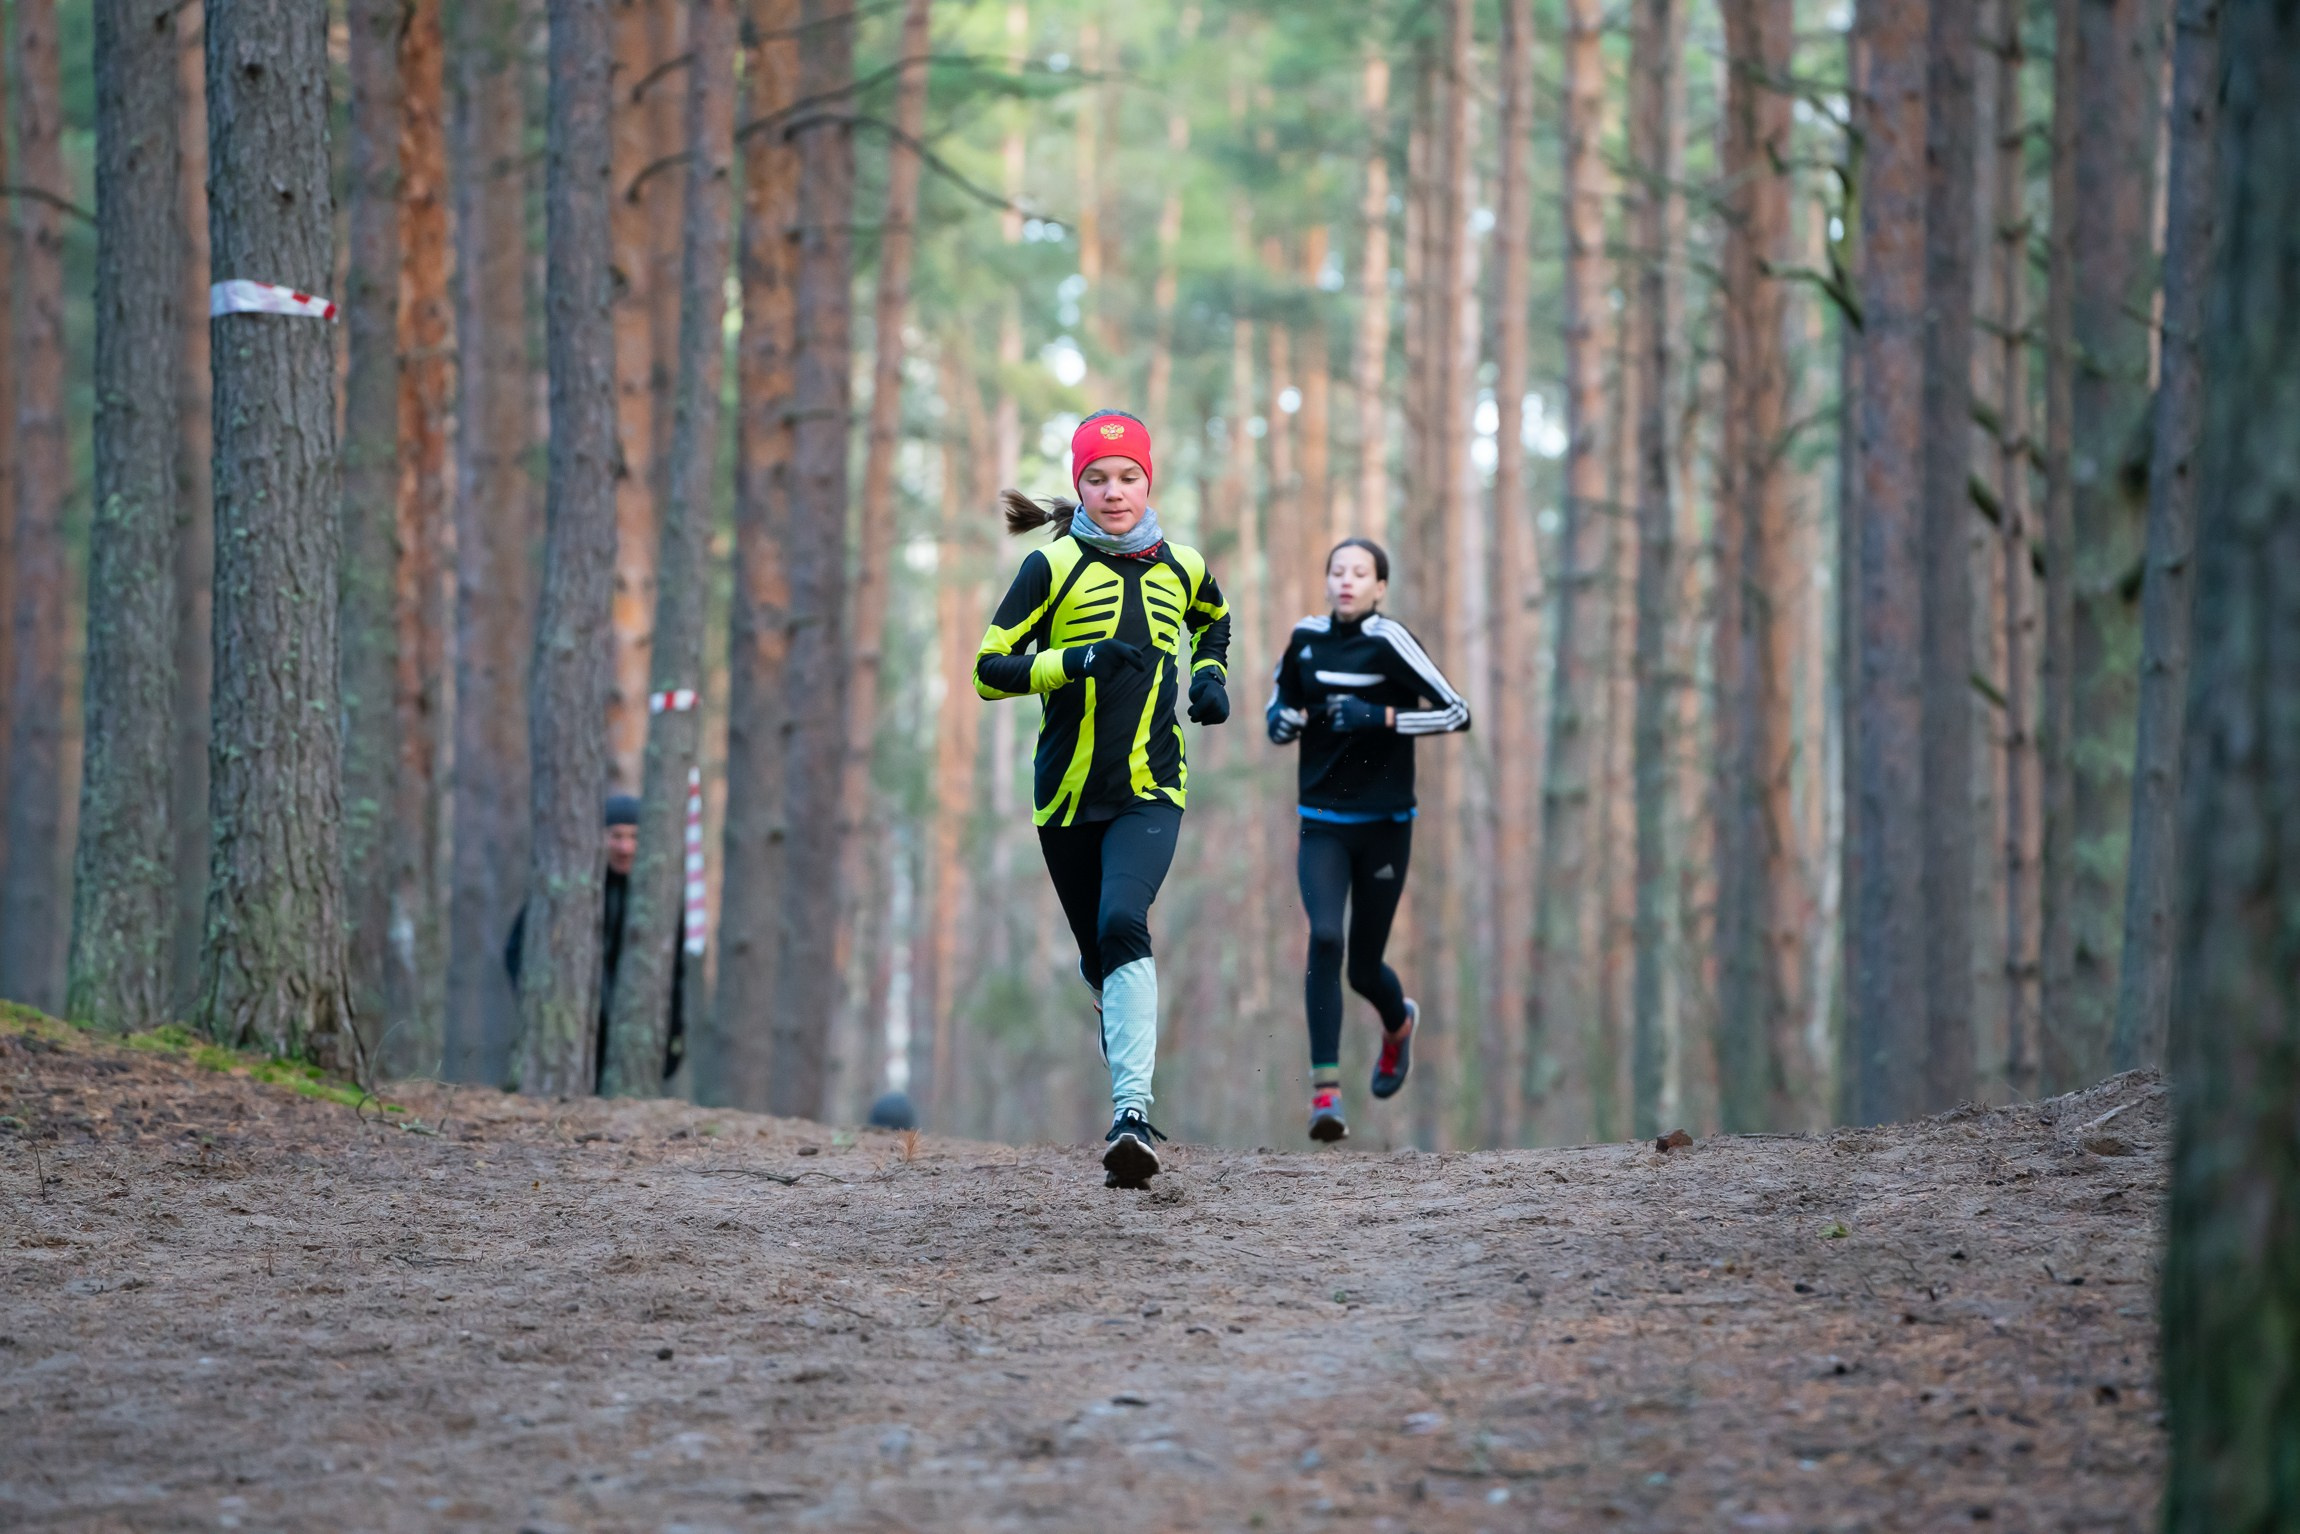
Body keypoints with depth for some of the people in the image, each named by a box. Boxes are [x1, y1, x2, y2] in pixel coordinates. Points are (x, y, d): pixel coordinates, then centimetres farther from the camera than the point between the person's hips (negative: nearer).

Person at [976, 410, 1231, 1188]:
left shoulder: (1181, 567, 6)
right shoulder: (1052, 566, -2)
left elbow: (1212, 620, 31)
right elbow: (990, 669, -7)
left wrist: (1210, 676, 12)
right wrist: (1075, 662, -21)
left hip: (1150, 793, -1)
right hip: (1066, 795, 1)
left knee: (1122, 925, -26)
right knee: (1102, 958, 11)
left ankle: (1131, 1114, -35)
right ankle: (1132, 1106, 40)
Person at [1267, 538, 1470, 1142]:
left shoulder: (1389, 640, -9)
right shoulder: (1305, 639, 4)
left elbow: (1456, 713, -12)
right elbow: (1278, 723, 17)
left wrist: (1380, 717, -22)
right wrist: (1295, 715, -7)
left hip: (1384, 825, -2)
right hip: (1323, 824, 2)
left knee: (1364, 968, 7)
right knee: (1325, 937, -22)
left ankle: (1399, 1020, 45)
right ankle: (1326, 1090, -23)